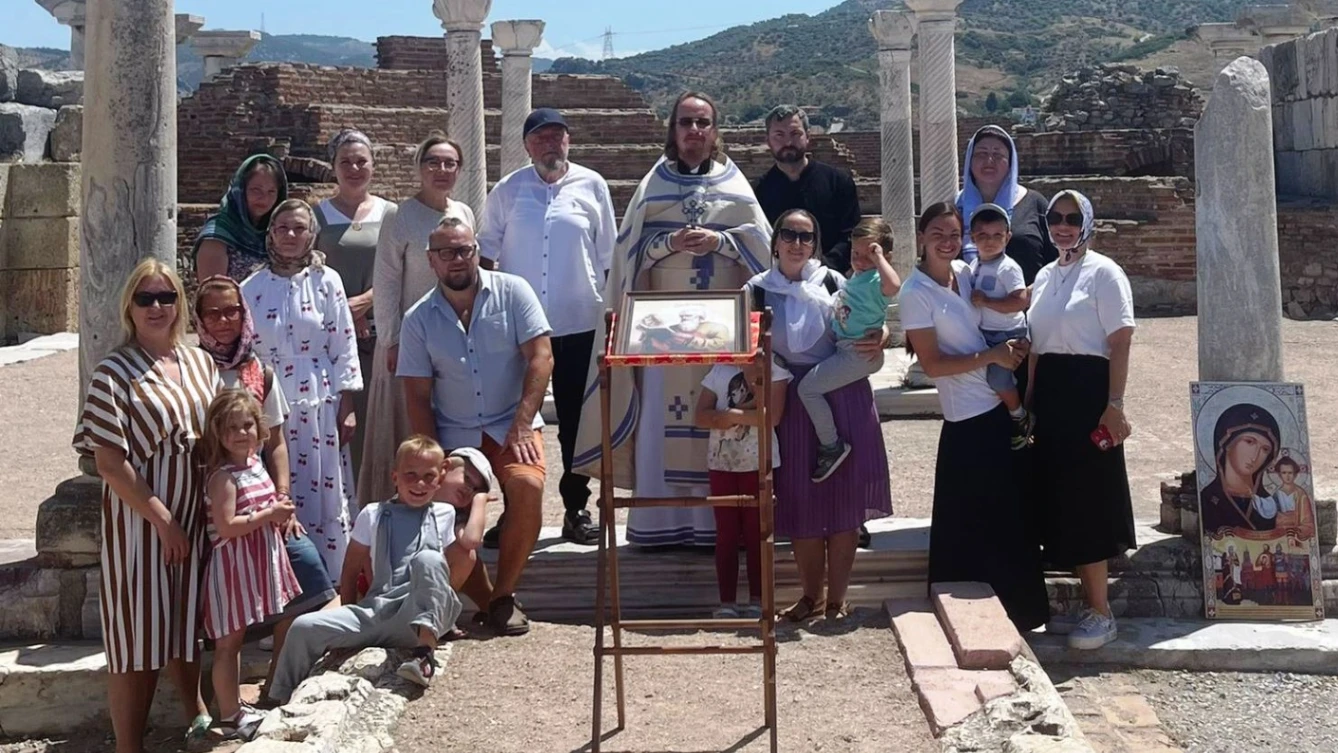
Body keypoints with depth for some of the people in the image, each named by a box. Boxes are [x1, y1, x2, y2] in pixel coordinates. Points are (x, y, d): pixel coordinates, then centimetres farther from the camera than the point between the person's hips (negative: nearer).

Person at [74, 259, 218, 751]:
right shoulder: (113, 374, -12)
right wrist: (162, 519, -15)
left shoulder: (200, 362, 6)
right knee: (137, 632, 0)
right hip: (139, 518, -5)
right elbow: (110, 463, -15)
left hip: (195, 515, 5)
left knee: (186, 620, 19)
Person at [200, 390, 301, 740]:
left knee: (236, 639, 18)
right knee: (228, 642, 1)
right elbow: (226, 526, -26)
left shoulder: (255, 463, 8)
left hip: (257, 562, 9)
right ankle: (230, 717, 8)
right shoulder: (223, 477, -18)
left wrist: (279, 511, 3)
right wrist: (269, 515, -20)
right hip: (233, 565, -9)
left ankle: (235, 706, 29)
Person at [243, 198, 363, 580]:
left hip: (319, 406, -1)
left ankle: (330, 583, 12)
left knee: (325, 495, 2)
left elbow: (344, 347, 0)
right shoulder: (252, 289, 3)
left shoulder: (326, 282, 0)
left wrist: (346, 408, -3)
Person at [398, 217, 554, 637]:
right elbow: (417, 397, 2)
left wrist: (522, 426, -16)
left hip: (511, 426, -2)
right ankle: (485, 601, 7)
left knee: (527, 485, -29)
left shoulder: (512, 292, -2)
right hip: (453, 436, 2)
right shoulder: (418, 320, 3)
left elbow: (540, 358, -8)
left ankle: (504, 595, -10)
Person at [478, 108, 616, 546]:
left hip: (578, 325, -1)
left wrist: (613, 308, 4)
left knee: (576, 420, 6)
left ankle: (576, 509, 17)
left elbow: (608, 257, 6)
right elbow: (486, 250, 9)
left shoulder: (591, 186, 3)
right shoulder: (507, 191, 5)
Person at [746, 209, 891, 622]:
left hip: (843, 397, 0)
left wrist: (877, 342, -18)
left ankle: (836, 597, 14)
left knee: (844, 497, 3)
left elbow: (871, 328, 4)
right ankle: (810, 594, 21)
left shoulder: (833, 282, 2)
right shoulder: (758, 290, 2)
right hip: (792, 402, 0)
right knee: (800, 500, 5)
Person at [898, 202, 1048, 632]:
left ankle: (1019, 611, 30)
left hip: (1002, 405, 7)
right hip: (967, 419, -7)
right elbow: (932, 364, -15)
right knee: (975, 522, 0)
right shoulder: (916, 293, -12)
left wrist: (1011, 346, 2)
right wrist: (991, 356, -17)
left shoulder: (966, 273, 7)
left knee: (1013, 515, 16)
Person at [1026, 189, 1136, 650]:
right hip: (1049, 393, 7)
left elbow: (1121, 341, -12)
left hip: (1087, 391, -7)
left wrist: (1114, 405, -19)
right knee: (1061, 502, 9)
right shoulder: (1044, 276, 15)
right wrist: (1029, 401, 10)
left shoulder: (1102, 273, -6)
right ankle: (1089, 606, 20)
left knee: (1085, 501, -6)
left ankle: (1102, 615, 4)